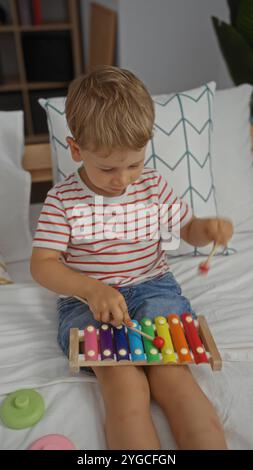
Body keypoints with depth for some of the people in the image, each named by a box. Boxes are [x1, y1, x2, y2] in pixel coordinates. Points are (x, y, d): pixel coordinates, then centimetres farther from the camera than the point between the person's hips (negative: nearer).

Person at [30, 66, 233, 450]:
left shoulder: (154, 187, 2)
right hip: (87, 302, -1)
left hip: (154, 290, 2)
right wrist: (92, 288, -27)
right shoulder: (63, 200, -5)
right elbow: (41, 264, -8)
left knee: (172, 374, -22)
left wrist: (209, 228, -11)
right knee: (123, 383, -26)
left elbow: (188, 229, 15)